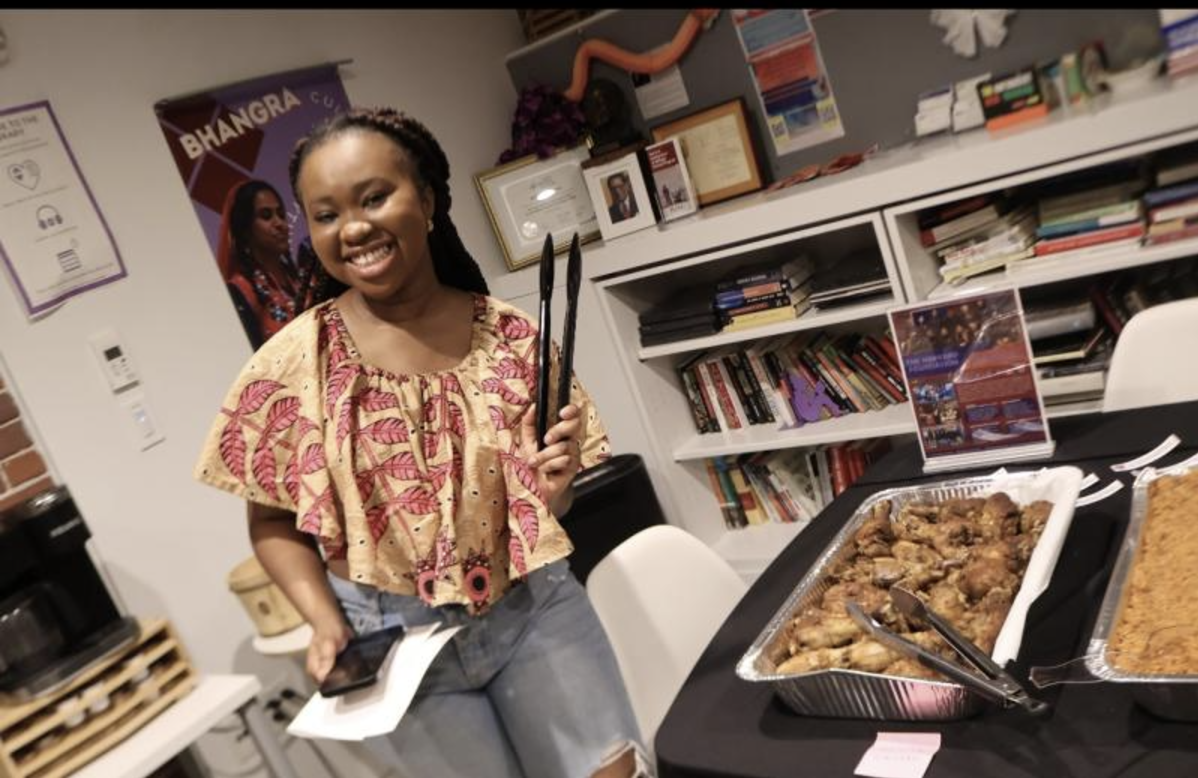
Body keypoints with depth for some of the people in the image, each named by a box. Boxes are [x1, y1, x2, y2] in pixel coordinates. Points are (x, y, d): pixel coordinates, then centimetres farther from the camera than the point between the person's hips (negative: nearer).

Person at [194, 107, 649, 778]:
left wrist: (556, 486, -17)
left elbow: (543, 506, 4)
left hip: (533, 606, 2)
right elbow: (273, 524, -2)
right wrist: (325, 620, -15)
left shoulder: (511, 336, -7)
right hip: (394, 638, -1)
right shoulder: (294, 365, -12)